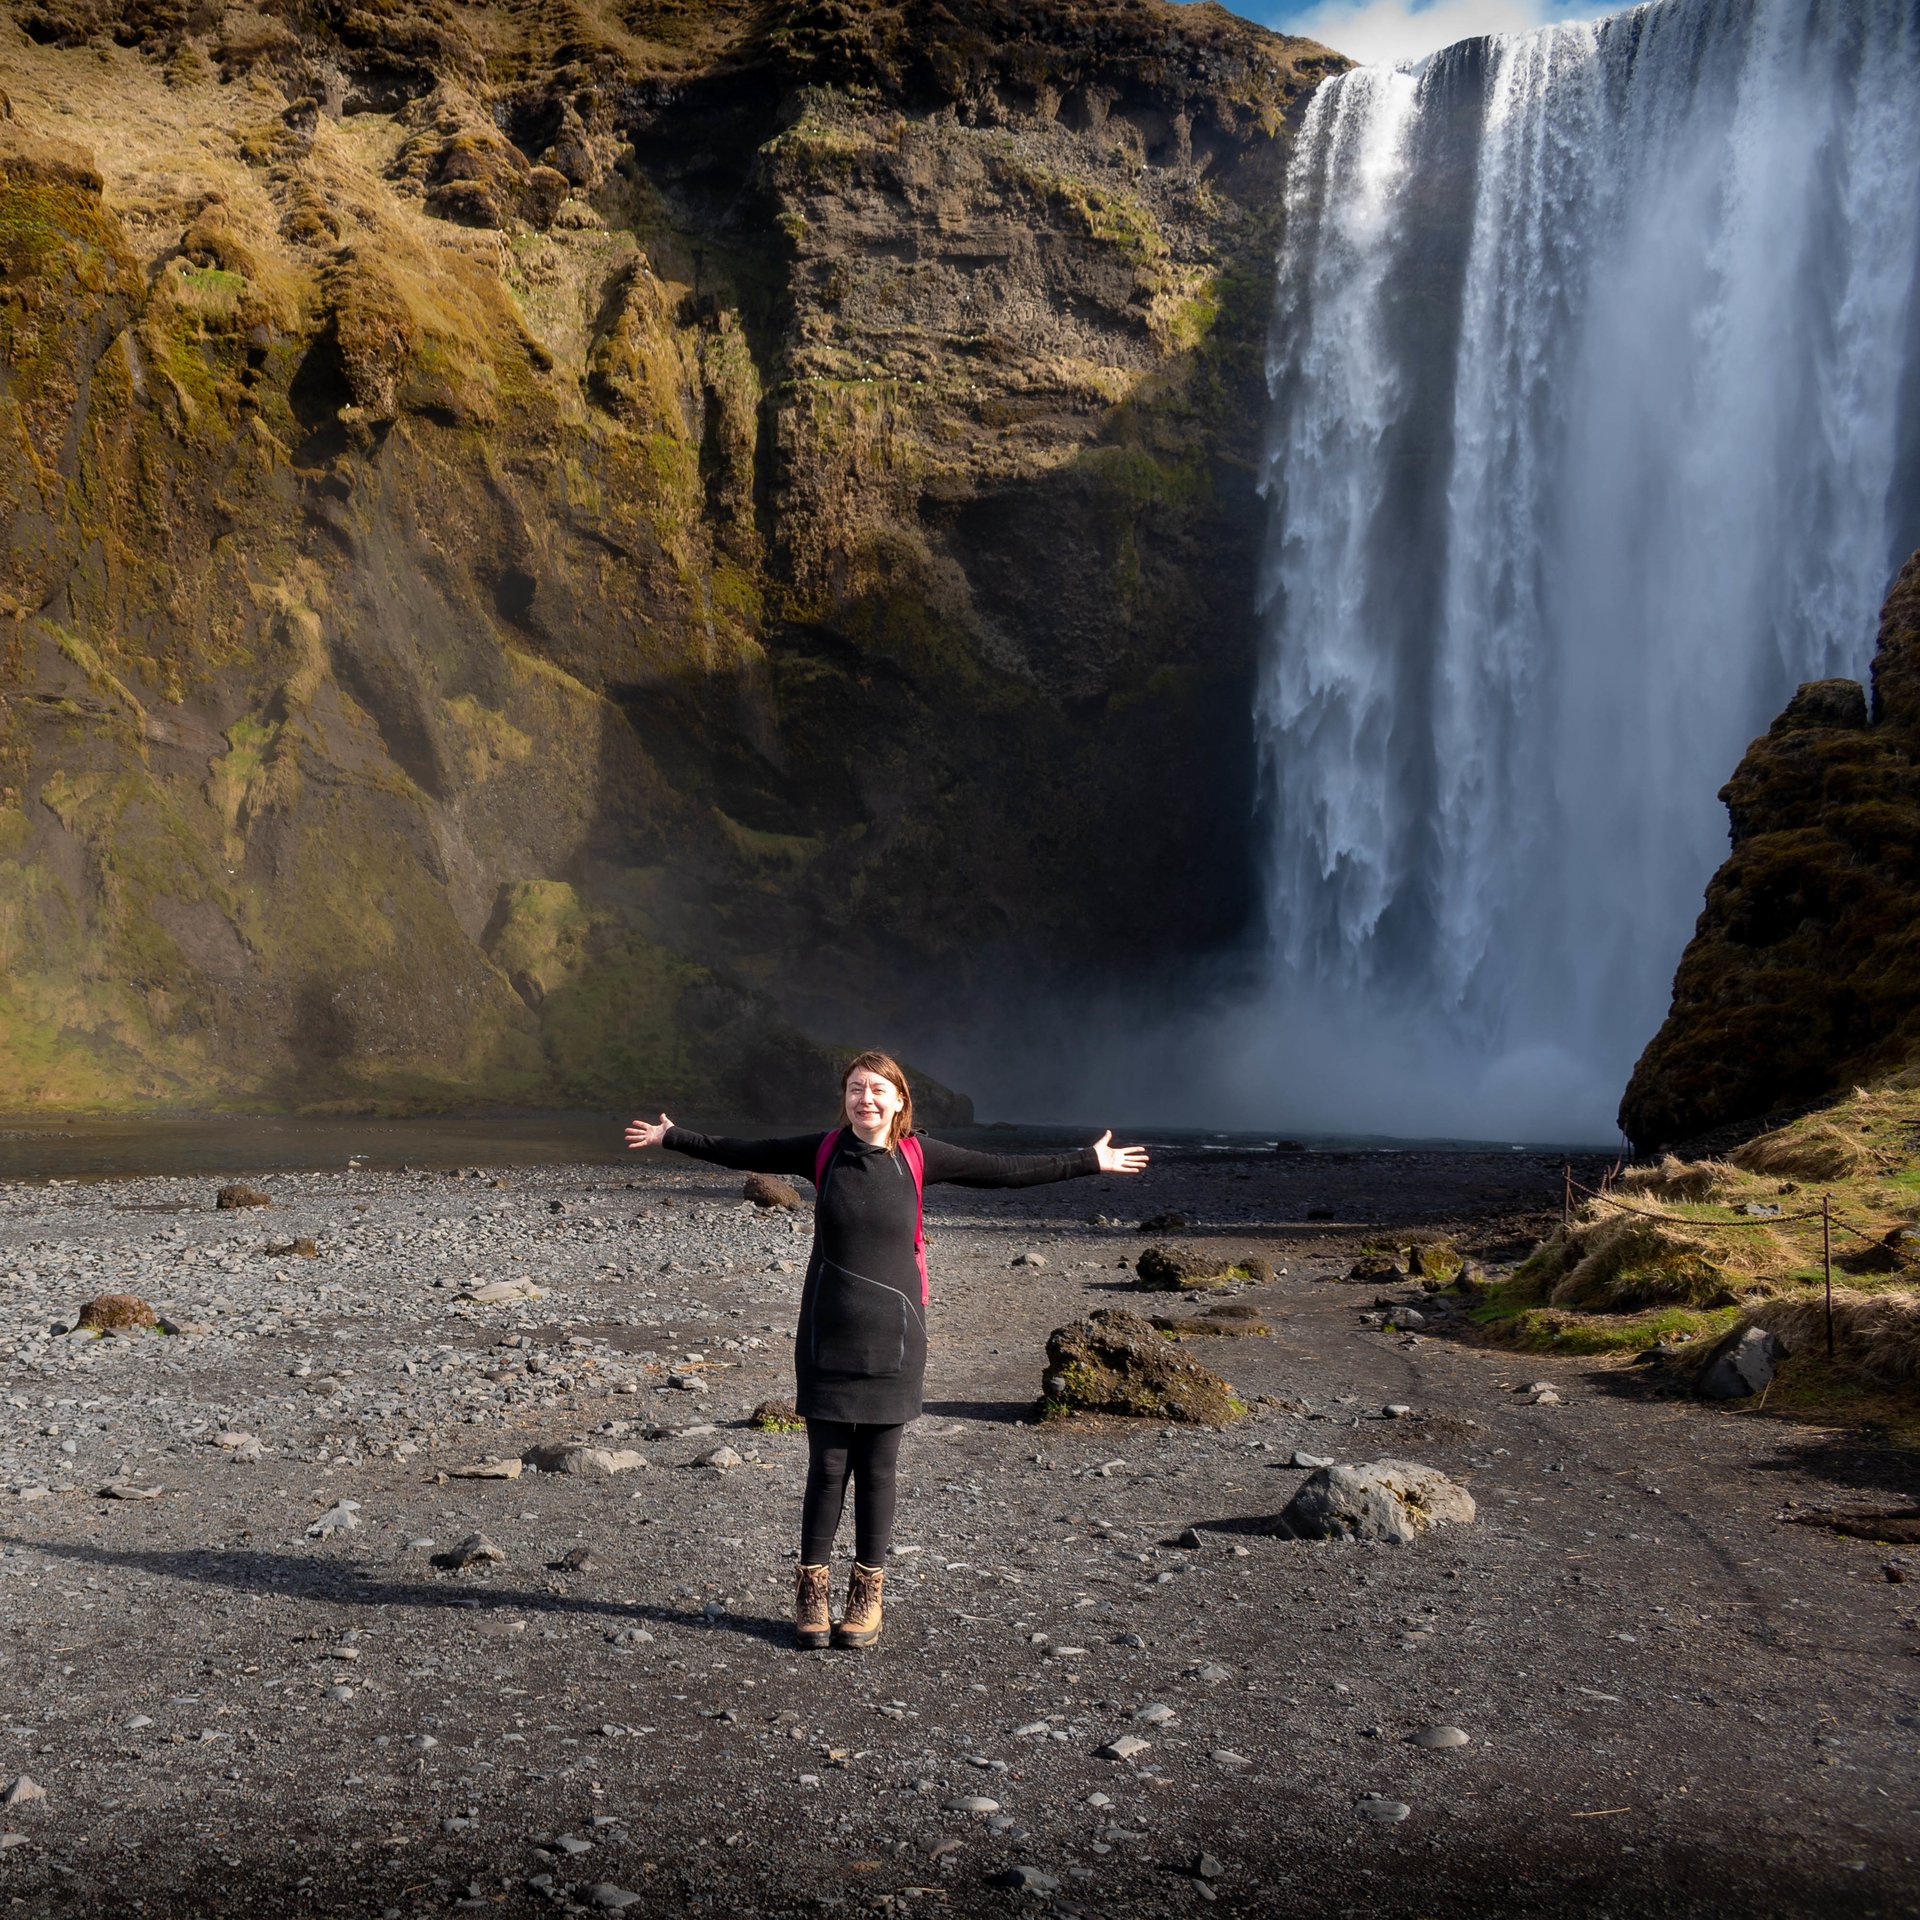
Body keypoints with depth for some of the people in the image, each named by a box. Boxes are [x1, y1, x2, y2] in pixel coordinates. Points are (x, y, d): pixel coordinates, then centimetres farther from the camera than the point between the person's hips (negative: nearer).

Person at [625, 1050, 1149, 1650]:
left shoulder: (918, 1156, -1)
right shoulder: (822, 1151, 0)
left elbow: (1005, 1170, 6)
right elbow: (742, 1153, 13)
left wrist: (1090, 1162, 9)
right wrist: (672, 1138, 19)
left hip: (893, 1337, 0)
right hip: (827, 1336, 0)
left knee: (877, 1471, 7)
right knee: (826, 1469, 5)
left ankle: (867, 1595, 21)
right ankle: (812, 1591, 19)